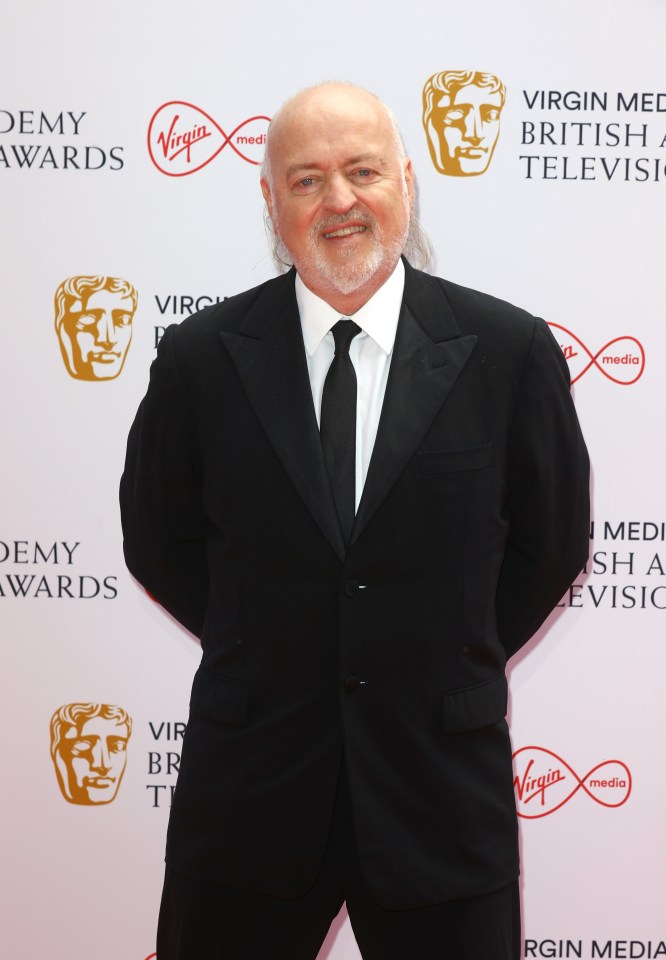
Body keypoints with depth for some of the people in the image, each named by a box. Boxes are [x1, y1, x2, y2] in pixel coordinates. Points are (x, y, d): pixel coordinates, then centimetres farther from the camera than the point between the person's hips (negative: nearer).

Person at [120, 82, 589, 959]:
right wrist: (263, 656, 6)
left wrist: (451, 664, 6)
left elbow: (553, 541, 6)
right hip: (250, 779, 1)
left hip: (442, 783, 0)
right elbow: (158, 538, 8)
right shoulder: (201, 355, -3)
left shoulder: (509, 350, -5)